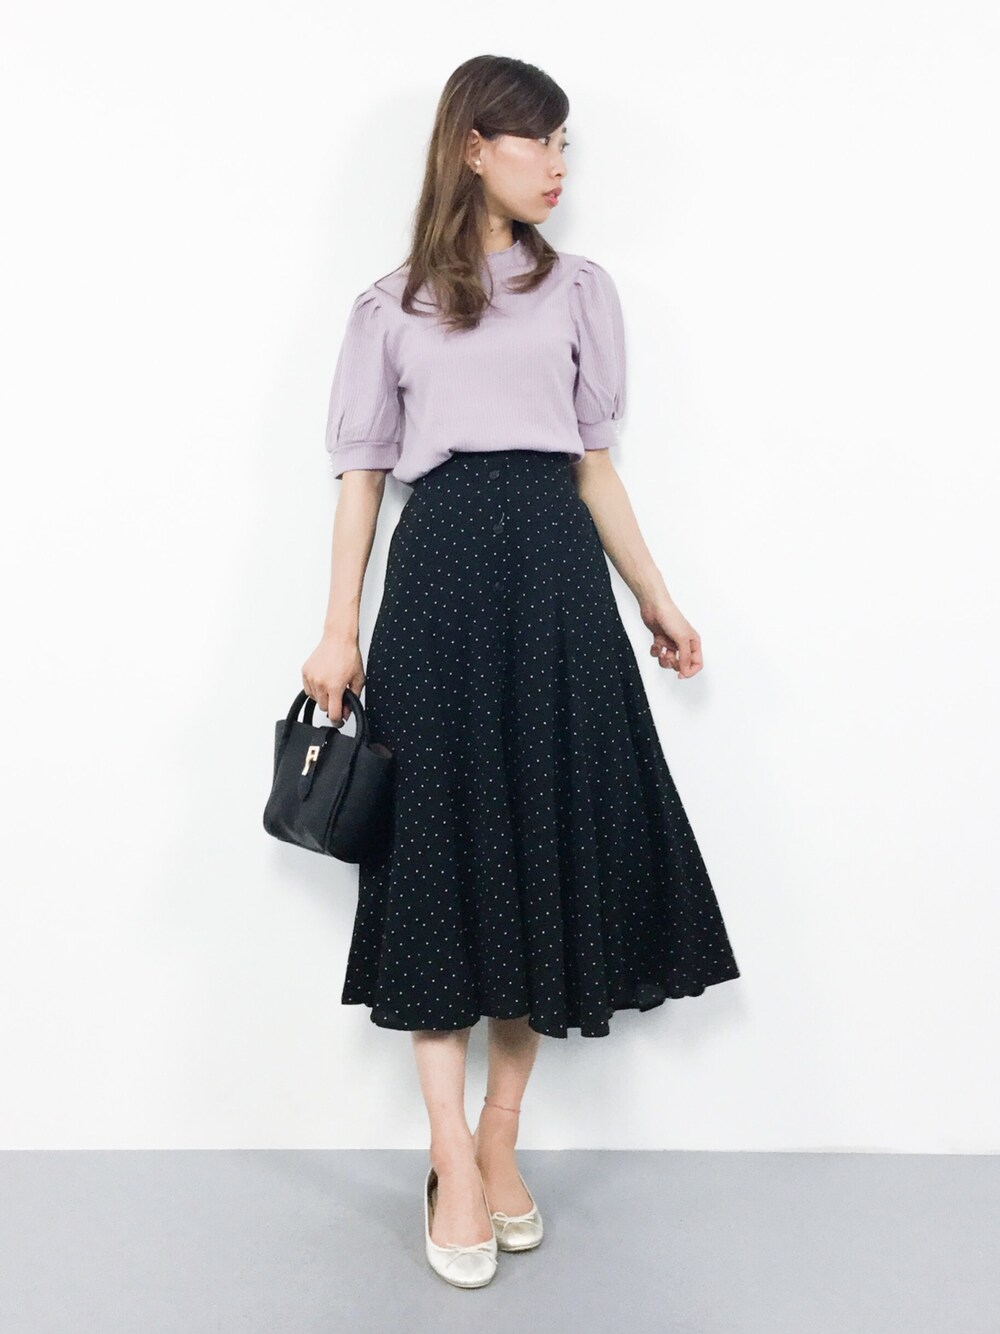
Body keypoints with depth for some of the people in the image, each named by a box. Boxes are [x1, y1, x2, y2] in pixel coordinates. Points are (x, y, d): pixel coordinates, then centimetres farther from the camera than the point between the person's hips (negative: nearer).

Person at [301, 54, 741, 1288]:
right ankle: (454, 1164, 6)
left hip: (556, 577, 2)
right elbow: (361, 472, 7)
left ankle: (498, 1142, 15)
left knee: (553, 840, 1)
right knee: (441, 843, -3)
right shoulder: (392, 305, 10)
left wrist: (655, 600, 10)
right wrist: (339, 630, -1)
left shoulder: (580, 291, 15)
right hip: (439, 575, -1)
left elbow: (596, 461, 14)